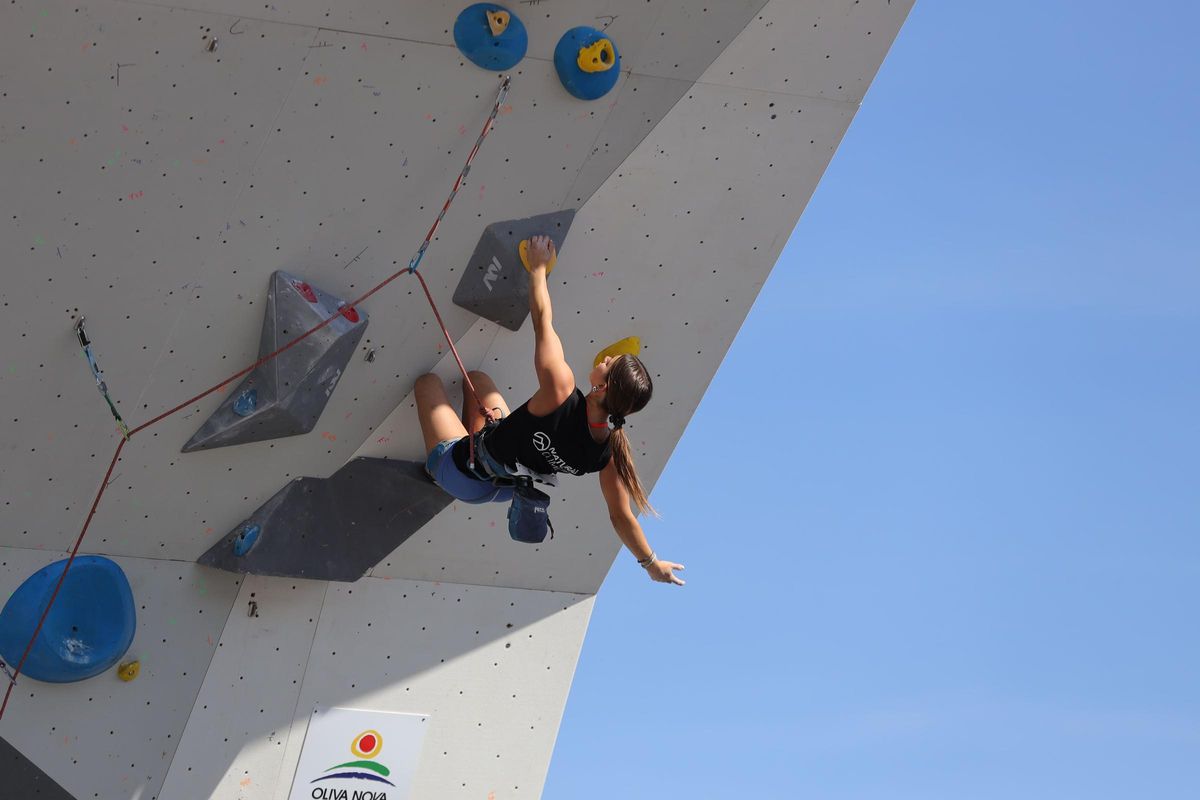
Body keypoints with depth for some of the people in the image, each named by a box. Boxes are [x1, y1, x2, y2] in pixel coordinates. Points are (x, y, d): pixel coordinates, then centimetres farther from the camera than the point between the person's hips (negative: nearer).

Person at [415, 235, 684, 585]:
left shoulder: (561, 392, -40)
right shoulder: (611, 447, -25)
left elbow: (542, 317, -28)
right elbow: (621, 517, -16)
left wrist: (539, 266, -11)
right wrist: (652, 562, 2)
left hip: (464, 473, -5)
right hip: (504, 489, 5)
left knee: (428, 381, 18)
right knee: (477, 378, 23)